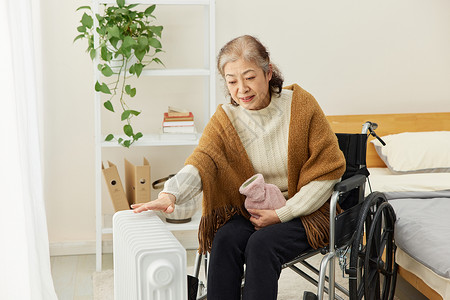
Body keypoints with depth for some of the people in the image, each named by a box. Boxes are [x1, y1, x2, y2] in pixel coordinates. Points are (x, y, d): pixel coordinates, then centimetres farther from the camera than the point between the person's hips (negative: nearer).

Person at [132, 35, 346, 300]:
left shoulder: (301, 105, -11)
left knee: (261, 245, -28)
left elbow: (327, 171, -9)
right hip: (253, 209, 3)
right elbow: (201, 161, -21)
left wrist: (282, 214, -13)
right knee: (225, 240, -25)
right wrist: (171, 194, -43)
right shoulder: (225, 119, -4)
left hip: (306, 209, -2)